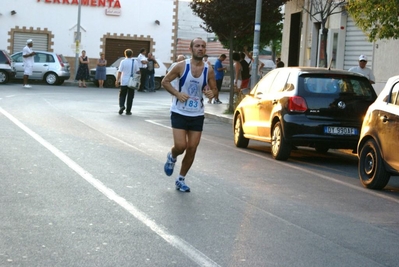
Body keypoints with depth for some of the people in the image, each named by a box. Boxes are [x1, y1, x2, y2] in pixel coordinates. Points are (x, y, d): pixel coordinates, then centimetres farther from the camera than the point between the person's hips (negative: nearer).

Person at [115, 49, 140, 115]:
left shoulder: (123, 62, -6)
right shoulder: (135, 62, -1)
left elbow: (119, 72, -9)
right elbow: (138, 71, 2)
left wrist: (117, 80, -4)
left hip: (124, 82, -1)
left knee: (122, 95, 12)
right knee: (130, 97, 8)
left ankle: (121, 106, -12)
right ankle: (128, 111, 8)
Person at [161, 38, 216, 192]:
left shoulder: (208, 70, -2)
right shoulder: (181, 66, -9)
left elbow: (214, 89, 9)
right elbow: (165, 81, -2)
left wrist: (211, 93, -16)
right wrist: (177, 94, -17)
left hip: (197, 115, 3)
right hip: (179, 113, -3)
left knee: (192, 149, 3)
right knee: (180, 146, -13)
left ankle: (181, 180, 20)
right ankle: (172, 157, 25)